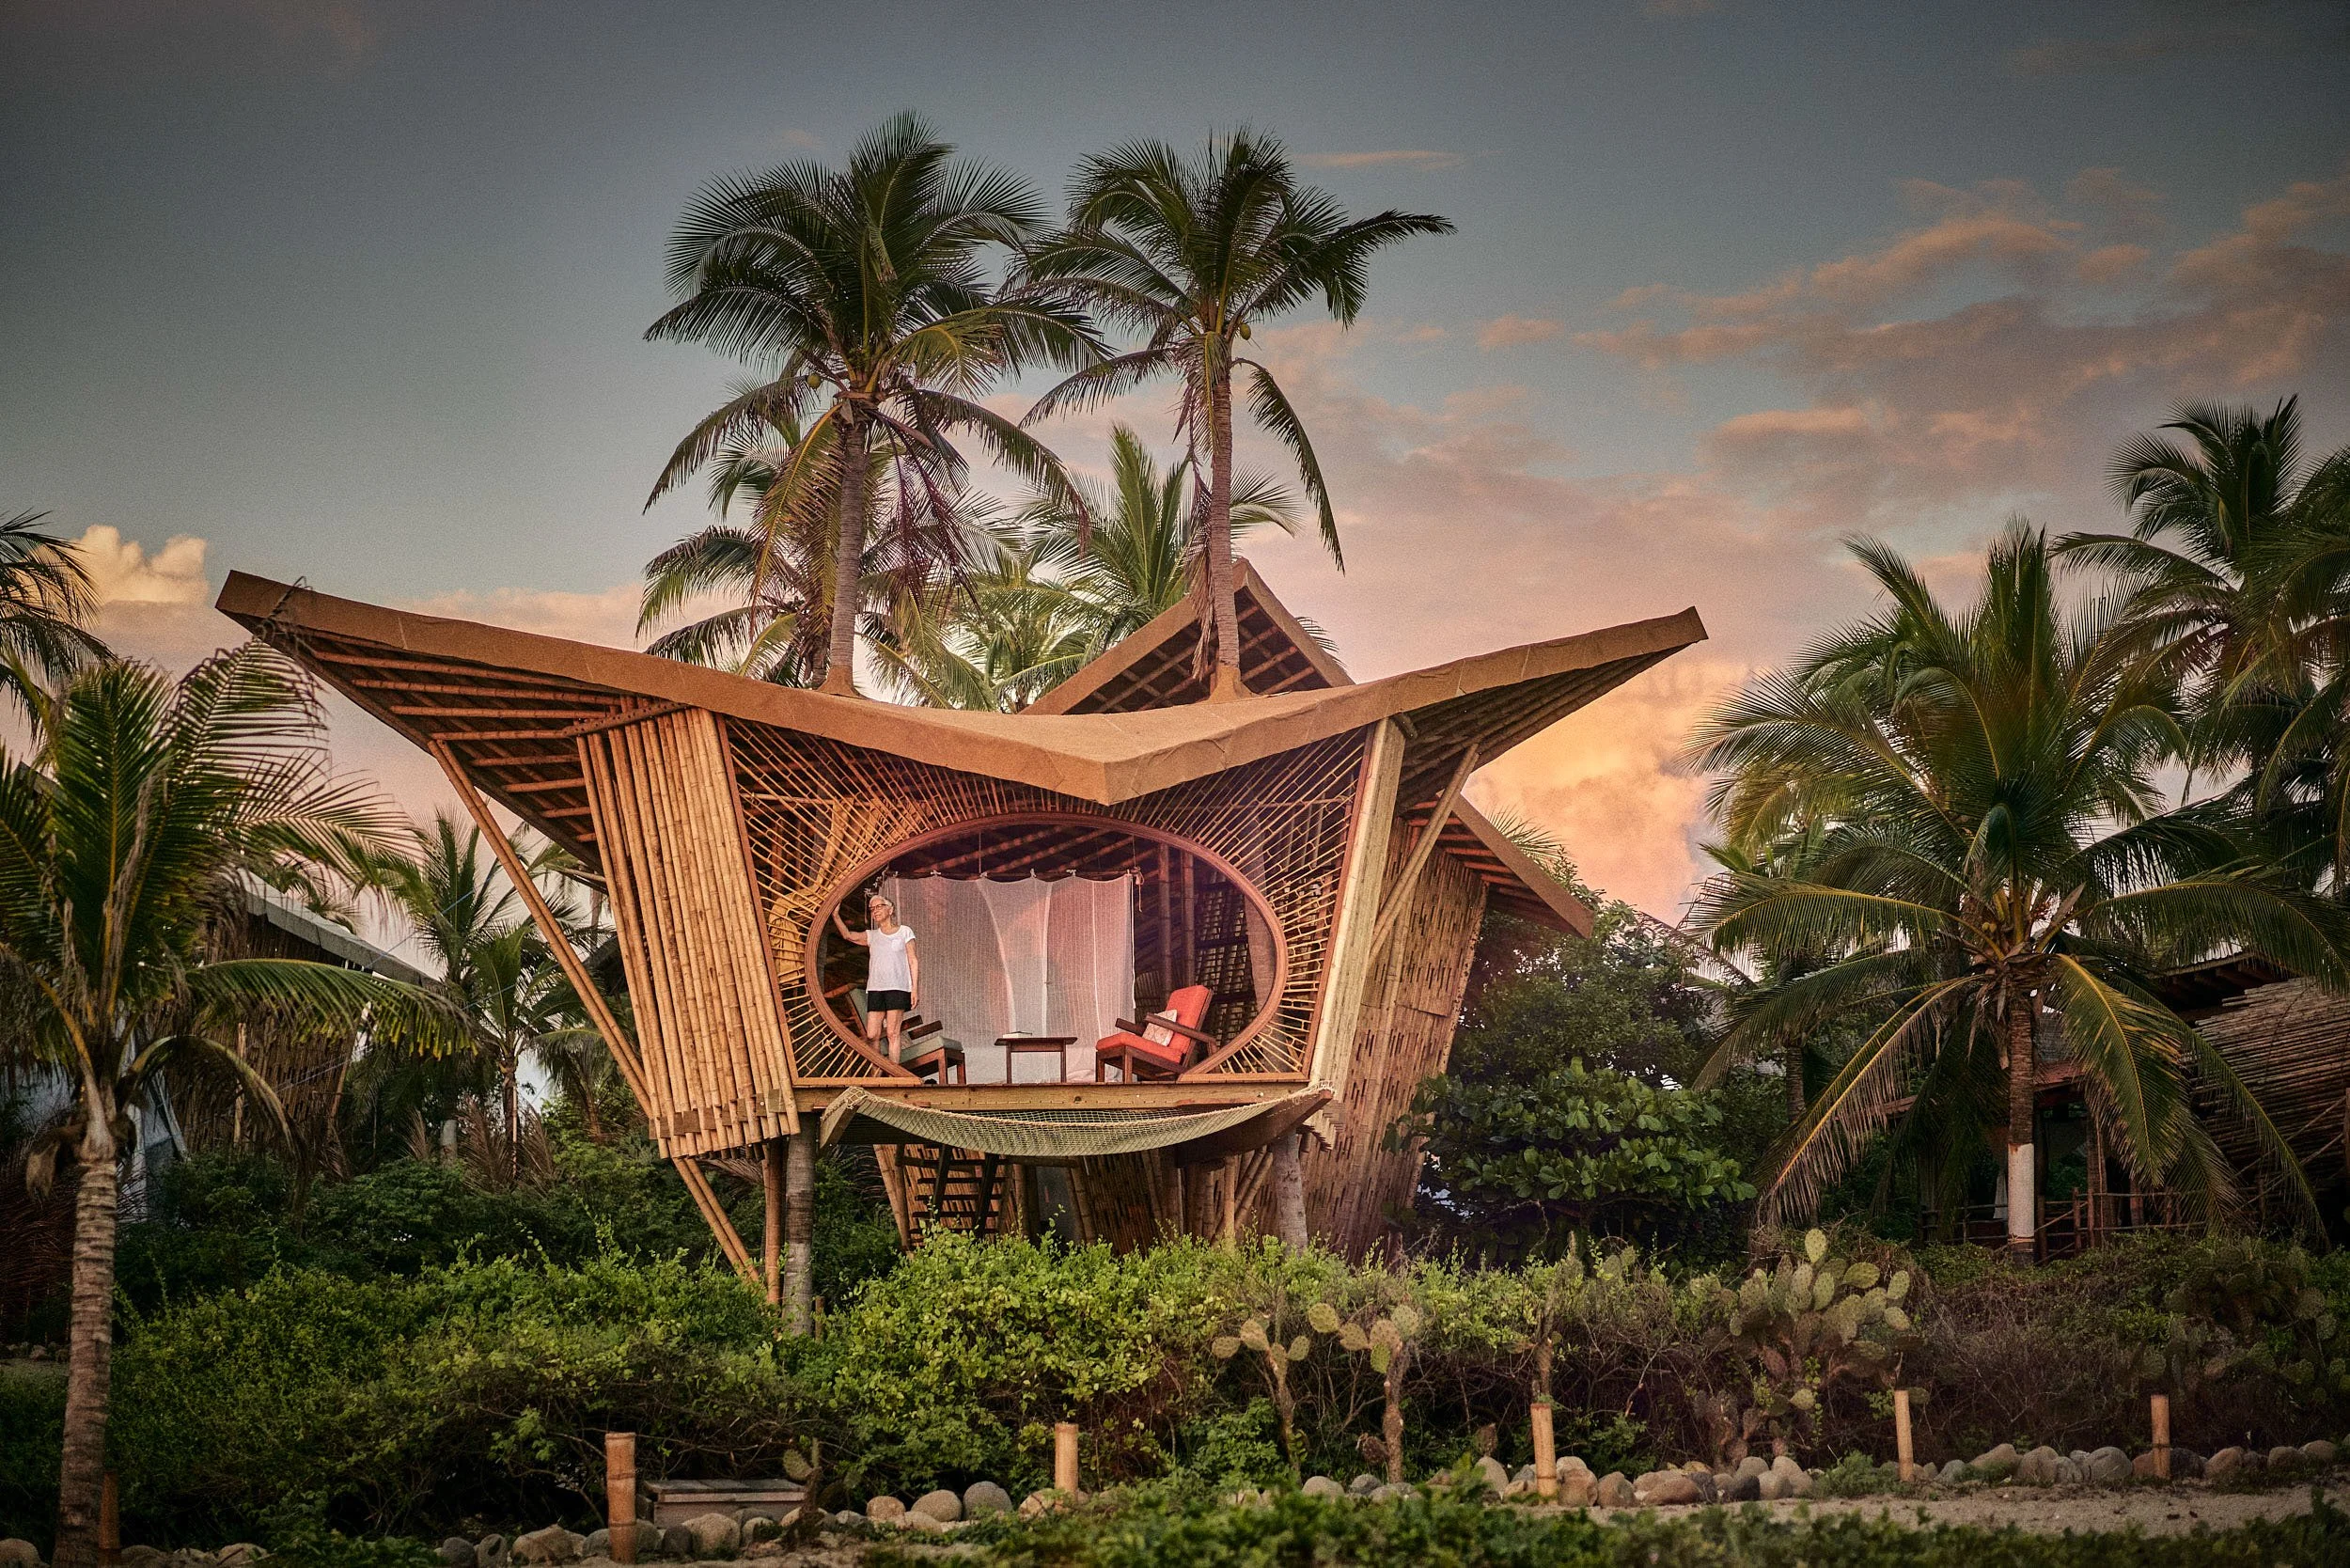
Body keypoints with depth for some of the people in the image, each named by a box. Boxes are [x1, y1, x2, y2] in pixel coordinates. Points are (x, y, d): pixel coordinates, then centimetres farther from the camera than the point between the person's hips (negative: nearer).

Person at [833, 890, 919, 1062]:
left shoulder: (905, 932, 9)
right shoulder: (871, 936, 17)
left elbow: (913, 961, 5)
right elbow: (848, 935, 2)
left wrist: (915, 989, -3)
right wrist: (835, 916, -12)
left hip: (897, 988, -3)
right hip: (875, 988, 3)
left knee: (893, 1033, -9)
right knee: (871, 1036, -5)